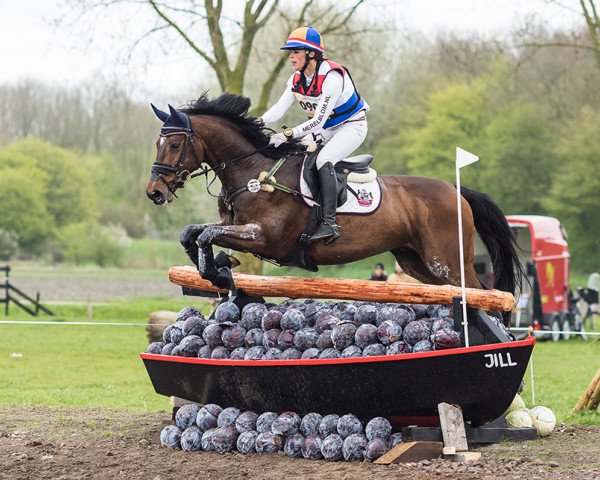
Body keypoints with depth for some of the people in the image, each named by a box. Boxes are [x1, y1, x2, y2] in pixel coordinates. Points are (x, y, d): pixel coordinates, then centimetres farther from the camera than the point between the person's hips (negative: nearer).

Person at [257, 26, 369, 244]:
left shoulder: (331, 78, -29)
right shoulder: (297, 79, -3)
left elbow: (318, 121, -32)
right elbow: (279, 109, -9)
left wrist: (287, 135, -39)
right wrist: (258, 122, -29)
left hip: (351, 126, -9)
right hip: (326, 130, 9)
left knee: (323, 160, -30)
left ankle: (329, 223, -34)